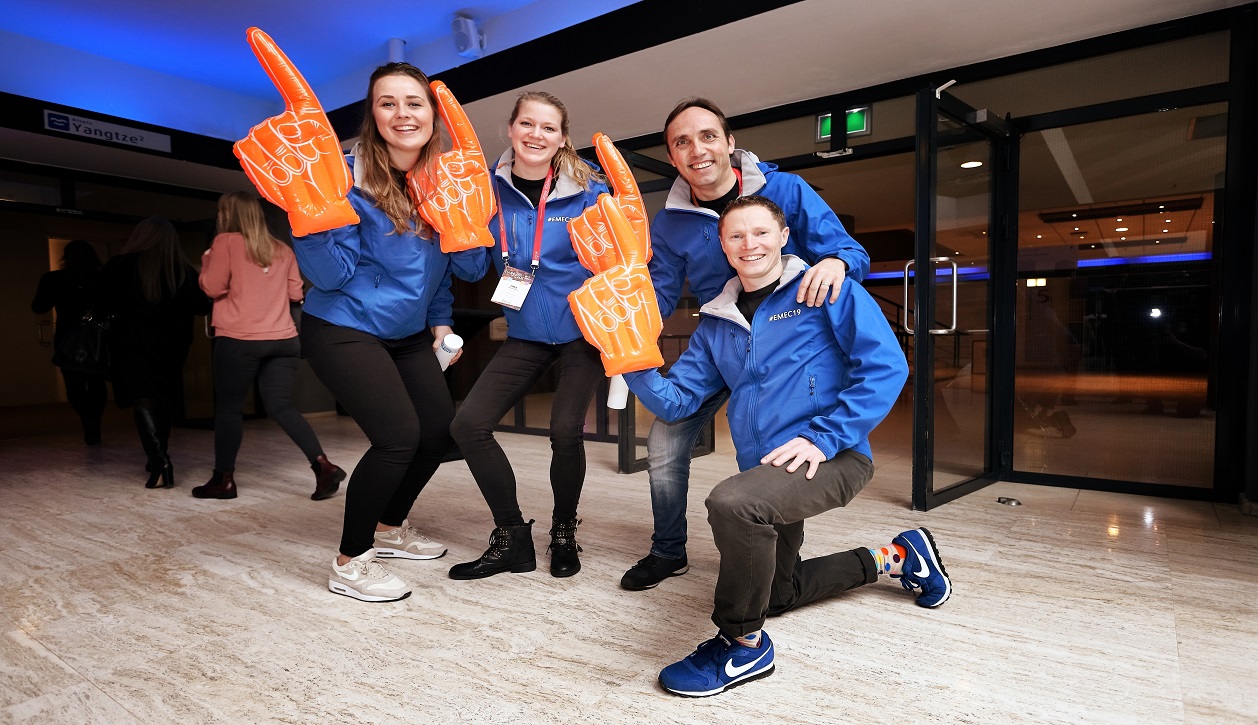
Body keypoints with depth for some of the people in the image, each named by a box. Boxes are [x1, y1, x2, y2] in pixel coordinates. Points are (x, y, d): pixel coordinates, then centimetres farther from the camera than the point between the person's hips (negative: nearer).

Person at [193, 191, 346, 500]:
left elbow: (213, 287, -3)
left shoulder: (226, 241, 0)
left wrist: (207, 261, 13)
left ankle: (224, 479, 13)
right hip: (283, 340, 5)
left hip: (238, 340, -4)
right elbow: (296, 292, 17)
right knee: (281, 407, 4)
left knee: (228, 408, 7)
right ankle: (324, 466, -11)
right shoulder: (282, 250, 14)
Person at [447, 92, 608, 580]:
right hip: (526, 334, 4)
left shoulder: (586, 190, -9)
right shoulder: (491, 189, 0)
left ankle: (563, 534, 15)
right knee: (468, 424, -5)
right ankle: (511, 538, 12)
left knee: (565, 431, -16)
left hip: (581, 330, -3)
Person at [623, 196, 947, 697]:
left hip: (833, 458, -7)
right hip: (764, 469, 8)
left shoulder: (825, 289, -4)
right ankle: (894, 558, 40)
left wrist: (823, 437, -21)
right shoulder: (717, 323, 12)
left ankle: (744, 645, -10)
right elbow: (674, 400, 7)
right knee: (774, 593, 21)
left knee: (731, 503, -36)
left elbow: (886, 367, -13)